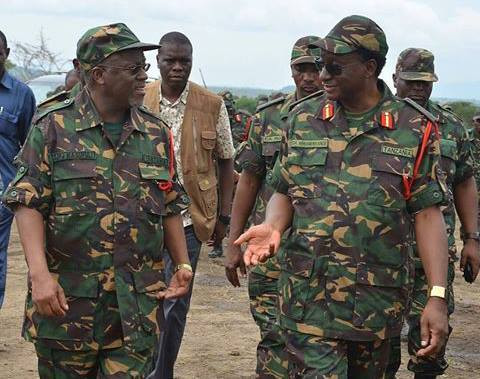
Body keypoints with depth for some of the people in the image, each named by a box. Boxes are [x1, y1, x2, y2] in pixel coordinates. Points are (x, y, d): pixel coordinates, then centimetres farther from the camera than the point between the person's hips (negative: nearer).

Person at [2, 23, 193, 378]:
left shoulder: (156, 133, 9)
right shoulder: (53, 128, -3)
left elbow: (170, 207, 16)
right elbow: (29, 203, -8)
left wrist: (183, 265, 7)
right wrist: (39, 273, -18)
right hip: (67, 299, -2)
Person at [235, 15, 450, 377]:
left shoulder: (415, 130, -3)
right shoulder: (303, 120, 4)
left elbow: (427, 214, -4)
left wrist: (438, 296, -11)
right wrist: (272, 227, -12)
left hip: (379, 302, 0)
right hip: (309, 297, 0)